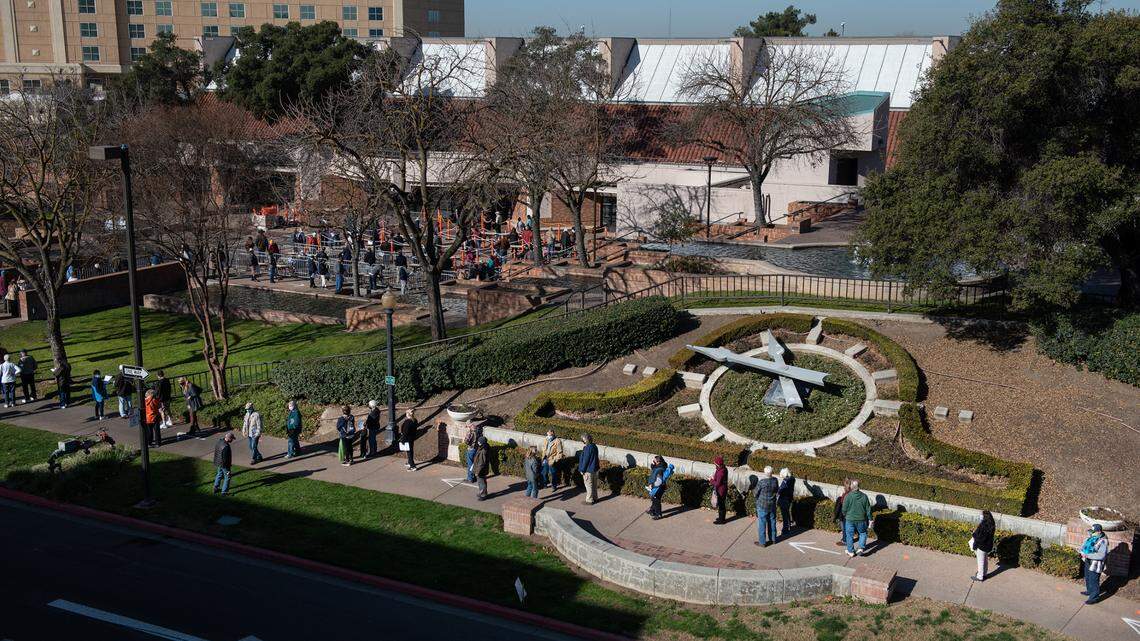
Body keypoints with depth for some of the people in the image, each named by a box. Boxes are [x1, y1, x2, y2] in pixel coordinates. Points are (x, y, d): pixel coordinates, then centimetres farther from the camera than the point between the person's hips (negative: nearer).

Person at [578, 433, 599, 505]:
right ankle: (595, 498, 27)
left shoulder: (588, 448, -22)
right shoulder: (594, 446, 6)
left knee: (588, 485, 1)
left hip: (588, 470, -9)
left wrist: (582, 470, -12)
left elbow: (585, 460, -20)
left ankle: (589, 500, 7)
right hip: (595, 469, 9)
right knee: (594, 485, 17)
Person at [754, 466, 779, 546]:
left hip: (762, 505, -5)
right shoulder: (775, 480, -9)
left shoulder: (761, 482, -24)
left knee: (762, 524, 6)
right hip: (772, 505, 5)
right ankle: (773, 539, 33)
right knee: (772, 522, 20)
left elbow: (756, 493, -11)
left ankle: (762, 542, 13)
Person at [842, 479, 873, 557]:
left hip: (850, 519, -2)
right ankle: (861, 548, 11)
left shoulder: (848, 496, -17)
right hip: (861, 520, 2)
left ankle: (851, 551, 22)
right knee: (863, 533, 22)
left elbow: (844, 509, -9)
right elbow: (868, 509, -1)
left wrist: (845, 515, 12)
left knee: (850, 535, 13)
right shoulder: (864, 496, -9)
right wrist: (869, 519, 11)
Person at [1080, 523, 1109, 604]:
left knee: (1093, 580, 0)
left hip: (1095, 564, -9)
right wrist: (1082, 552, -8)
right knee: (1087, 578, 24)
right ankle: (1089, 591, 44)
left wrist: (1088, 555, -28)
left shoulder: (1103, 541, -22)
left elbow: (1101, 555, -28)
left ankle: (1094, 597, 12)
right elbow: (1083, 547, 13)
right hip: (1088, 562, 9)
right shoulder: (1091, 538, 3)